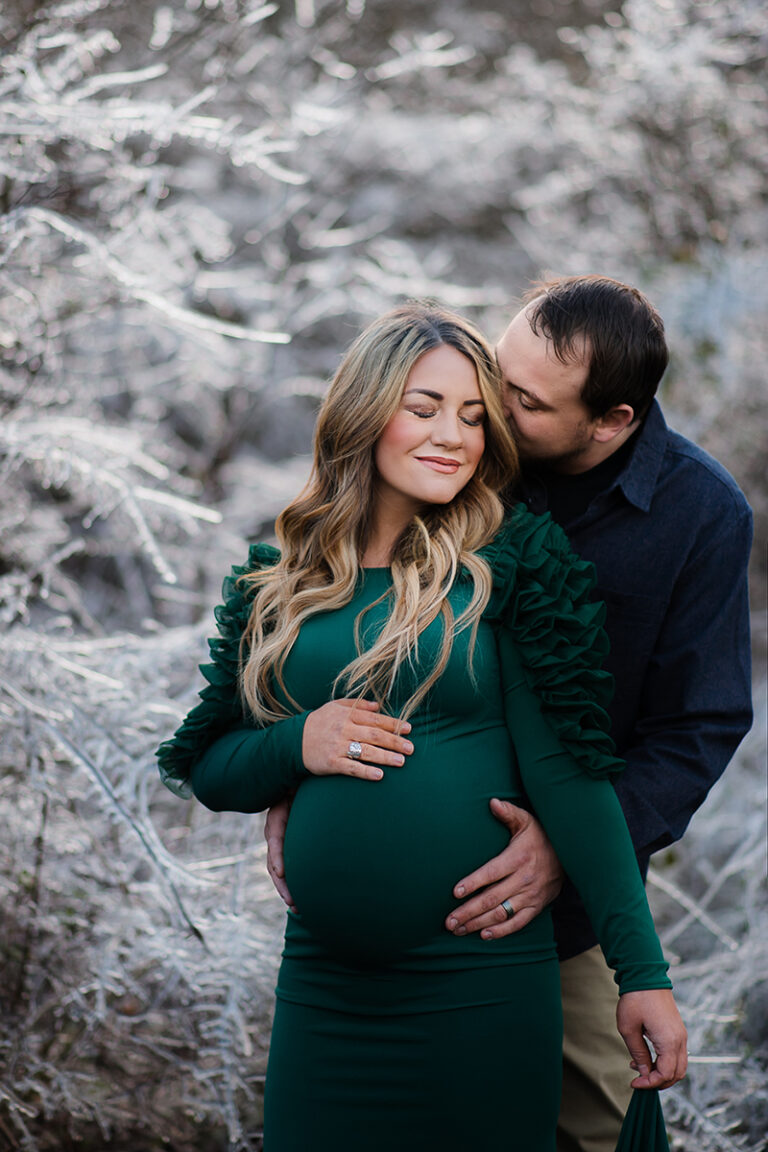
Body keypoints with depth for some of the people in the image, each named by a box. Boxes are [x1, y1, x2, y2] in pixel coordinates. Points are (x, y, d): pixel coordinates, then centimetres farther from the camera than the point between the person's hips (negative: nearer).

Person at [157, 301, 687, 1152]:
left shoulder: (512, 561, -2)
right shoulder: (280, 576, 7)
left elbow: (568, 769, -7)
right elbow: (206, 769, 12)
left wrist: (642, 972, -12)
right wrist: (298, 745, -9)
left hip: (481, 981, -3)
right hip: (321, 980, 3)